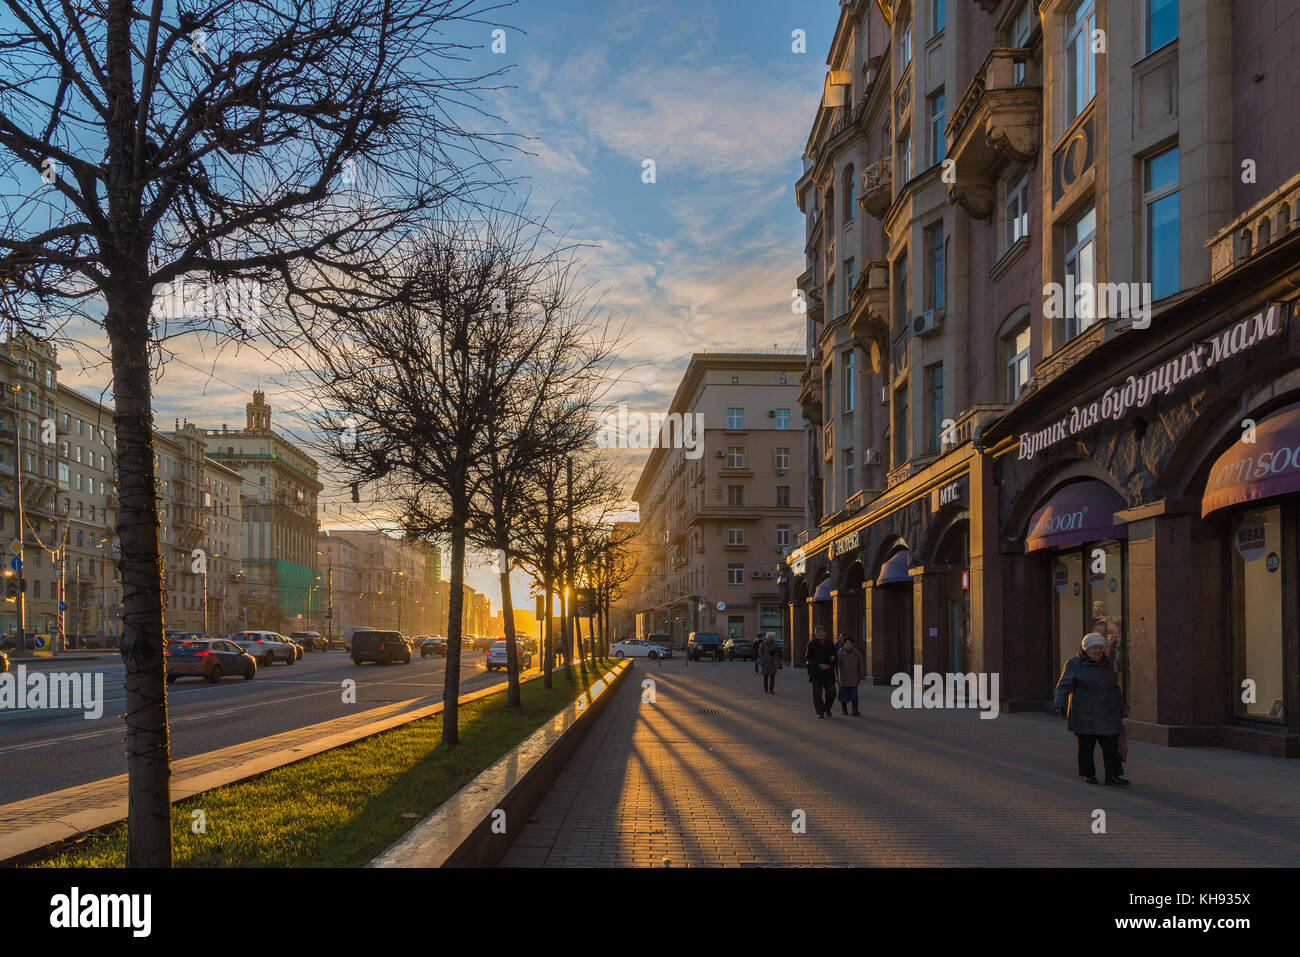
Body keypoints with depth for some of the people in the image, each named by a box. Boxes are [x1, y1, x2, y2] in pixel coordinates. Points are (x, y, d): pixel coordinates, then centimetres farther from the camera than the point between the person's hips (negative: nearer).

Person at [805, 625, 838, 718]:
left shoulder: (830, 644, 8)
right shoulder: (812, 644, 0)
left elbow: (835, 657, 10)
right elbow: (809, 658, -3)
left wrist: (829, 666, -9)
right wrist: (819, 665, -15)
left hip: (828, 672, 2)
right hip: (816, 673, -2)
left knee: (831, 692, 0)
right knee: (817, 694, -2)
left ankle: (827, 708, 24)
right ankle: (820, 712, 9)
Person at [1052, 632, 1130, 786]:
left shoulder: (1107, 665, 11)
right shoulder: (1075, 665, -4)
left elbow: (1115, 689, 21)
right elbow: (1064, 686, -9)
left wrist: (1122, 708, 23)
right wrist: (1059, 704, -21)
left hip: (1108, 715, 4)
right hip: (1085, 715, -4)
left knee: (1111, 746, -1)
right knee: (1086, 745, 2)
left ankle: (1113, 776, 1)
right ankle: (1087, 774, 14)